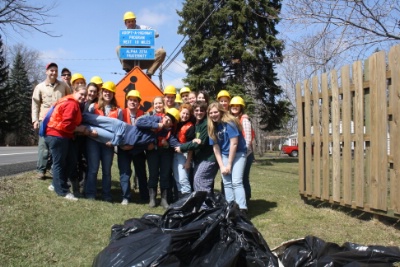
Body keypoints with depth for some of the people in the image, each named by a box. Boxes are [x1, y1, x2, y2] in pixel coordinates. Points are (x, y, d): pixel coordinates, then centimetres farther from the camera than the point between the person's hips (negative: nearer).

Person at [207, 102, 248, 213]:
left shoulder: (229, 123, -18)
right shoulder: (212, 127, 0)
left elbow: (234, 143, -20)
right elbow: (215, 148, 0)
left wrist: (229, 164, -17)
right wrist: (221, 166, -8)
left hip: (238, 154, -6)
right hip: (224, 155, 6)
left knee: (236, 182, -18)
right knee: (227, 183, 3)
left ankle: (242, 209, -20)